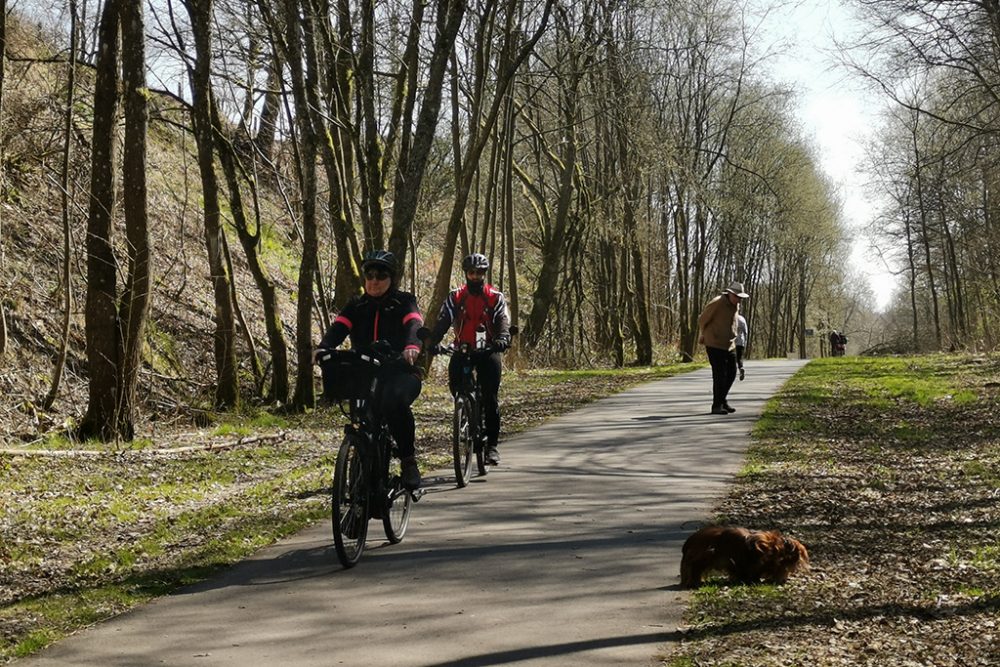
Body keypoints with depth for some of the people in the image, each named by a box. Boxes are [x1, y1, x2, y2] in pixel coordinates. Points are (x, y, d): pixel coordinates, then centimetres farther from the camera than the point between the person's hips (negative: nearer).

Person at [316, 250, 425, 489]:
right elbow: (338, 328, -5)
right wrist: (323, 349, -28)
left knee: (394, 400, -36)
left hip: (400, 373, -3)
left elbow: (414, 324, -17)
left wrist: (412, 346, -41)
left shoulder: (404, 302, 4)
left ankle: (408, 460, -20)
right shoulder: (356, 306, 13)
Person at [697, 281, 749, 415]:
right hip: (715, 345, -7)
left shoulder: (736, 306, 7)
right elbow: (702, 320, -6)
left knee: (731, 374, 8)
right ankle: (716, 406, 0)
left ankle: (722, 400, 25)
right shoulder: (716, 303, -17)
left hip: (729, 345, 8)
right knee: (720, 375, -8)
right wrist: (706, 336, 10)